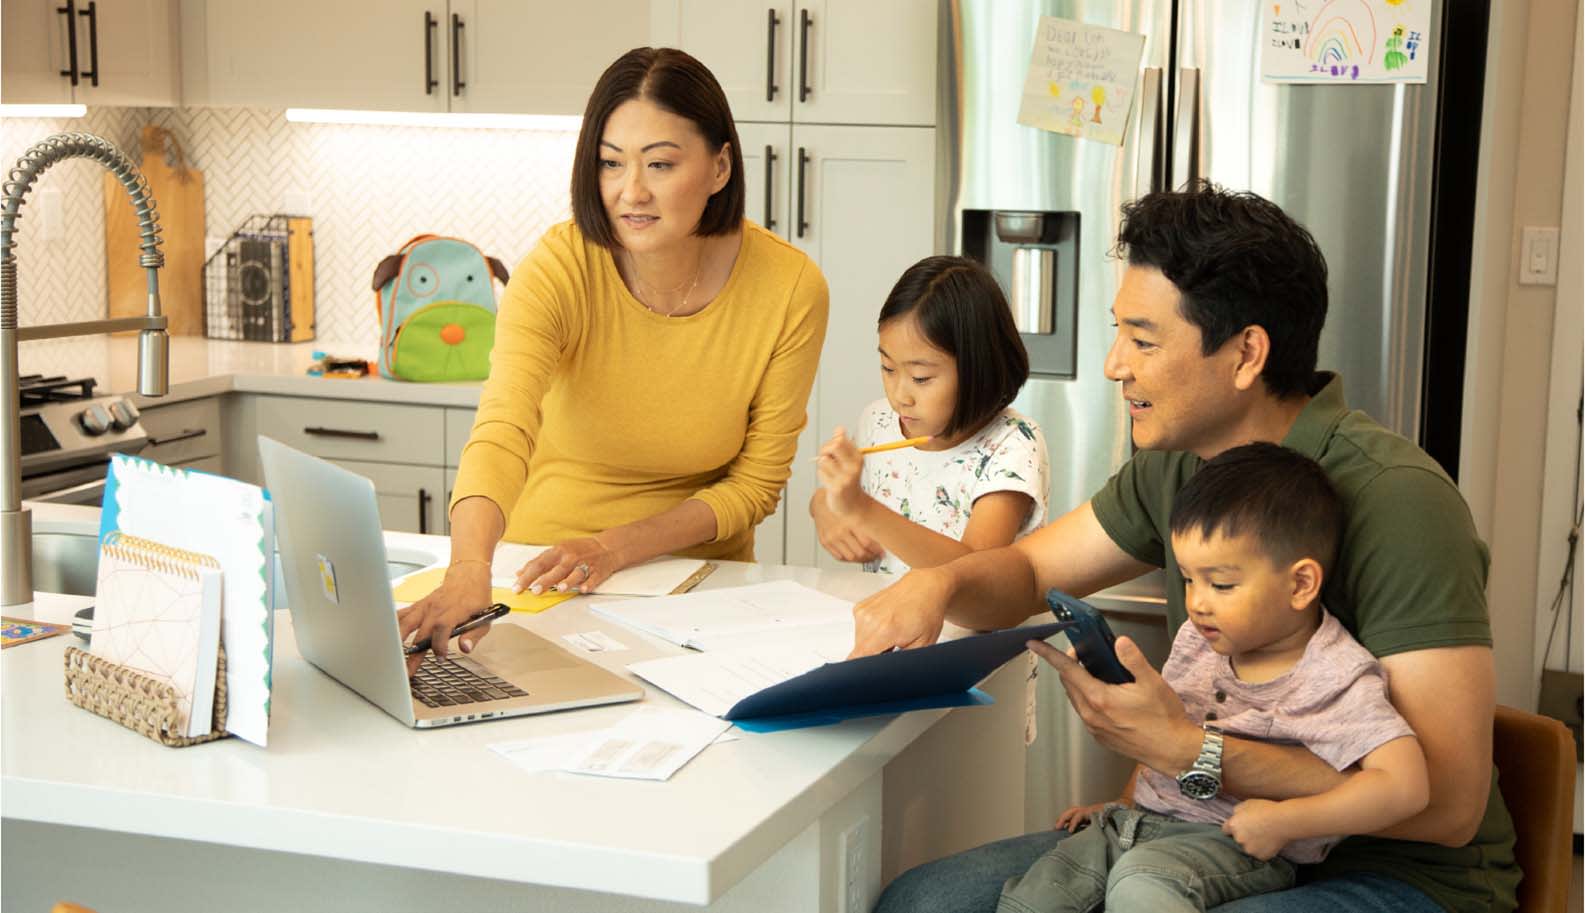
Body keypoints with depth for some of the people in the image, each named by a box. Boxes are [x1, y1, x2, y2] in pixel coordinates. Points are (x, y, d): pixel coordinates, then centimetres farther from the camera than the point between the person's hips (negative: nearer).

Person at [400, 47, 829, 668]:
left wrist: (618, 547, -19)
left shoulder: (790, 287, -13)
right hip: (543, 574, -1)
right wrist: (469, 571, -53)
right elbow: (503, 430, -34)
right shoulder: (558, 269, -18)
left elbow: (757, 480, -4)